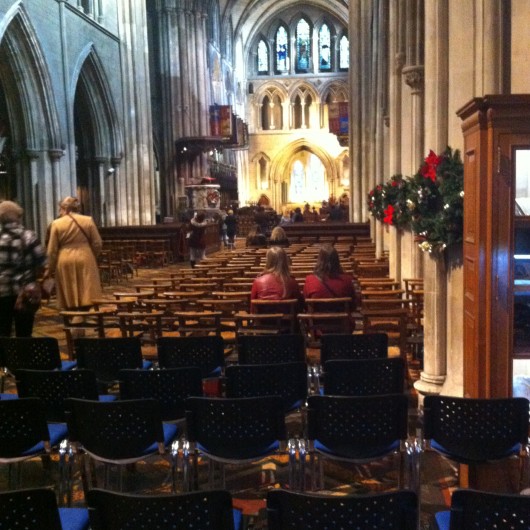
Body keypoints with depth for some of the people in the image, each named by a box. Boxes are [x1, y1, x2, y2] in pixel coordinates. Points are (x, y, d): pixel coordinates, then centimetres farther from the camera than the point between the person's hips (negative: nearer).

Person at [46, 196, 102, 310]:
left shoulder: (56, 223, -1)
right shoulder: (88, 220, 2)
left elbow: (52, 250, 1)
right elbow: (97, 244, 3)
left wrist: (50, 269, 11)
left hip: (65, 262, 0)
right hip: (85, 259, 0)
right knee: (85, 305, 3)